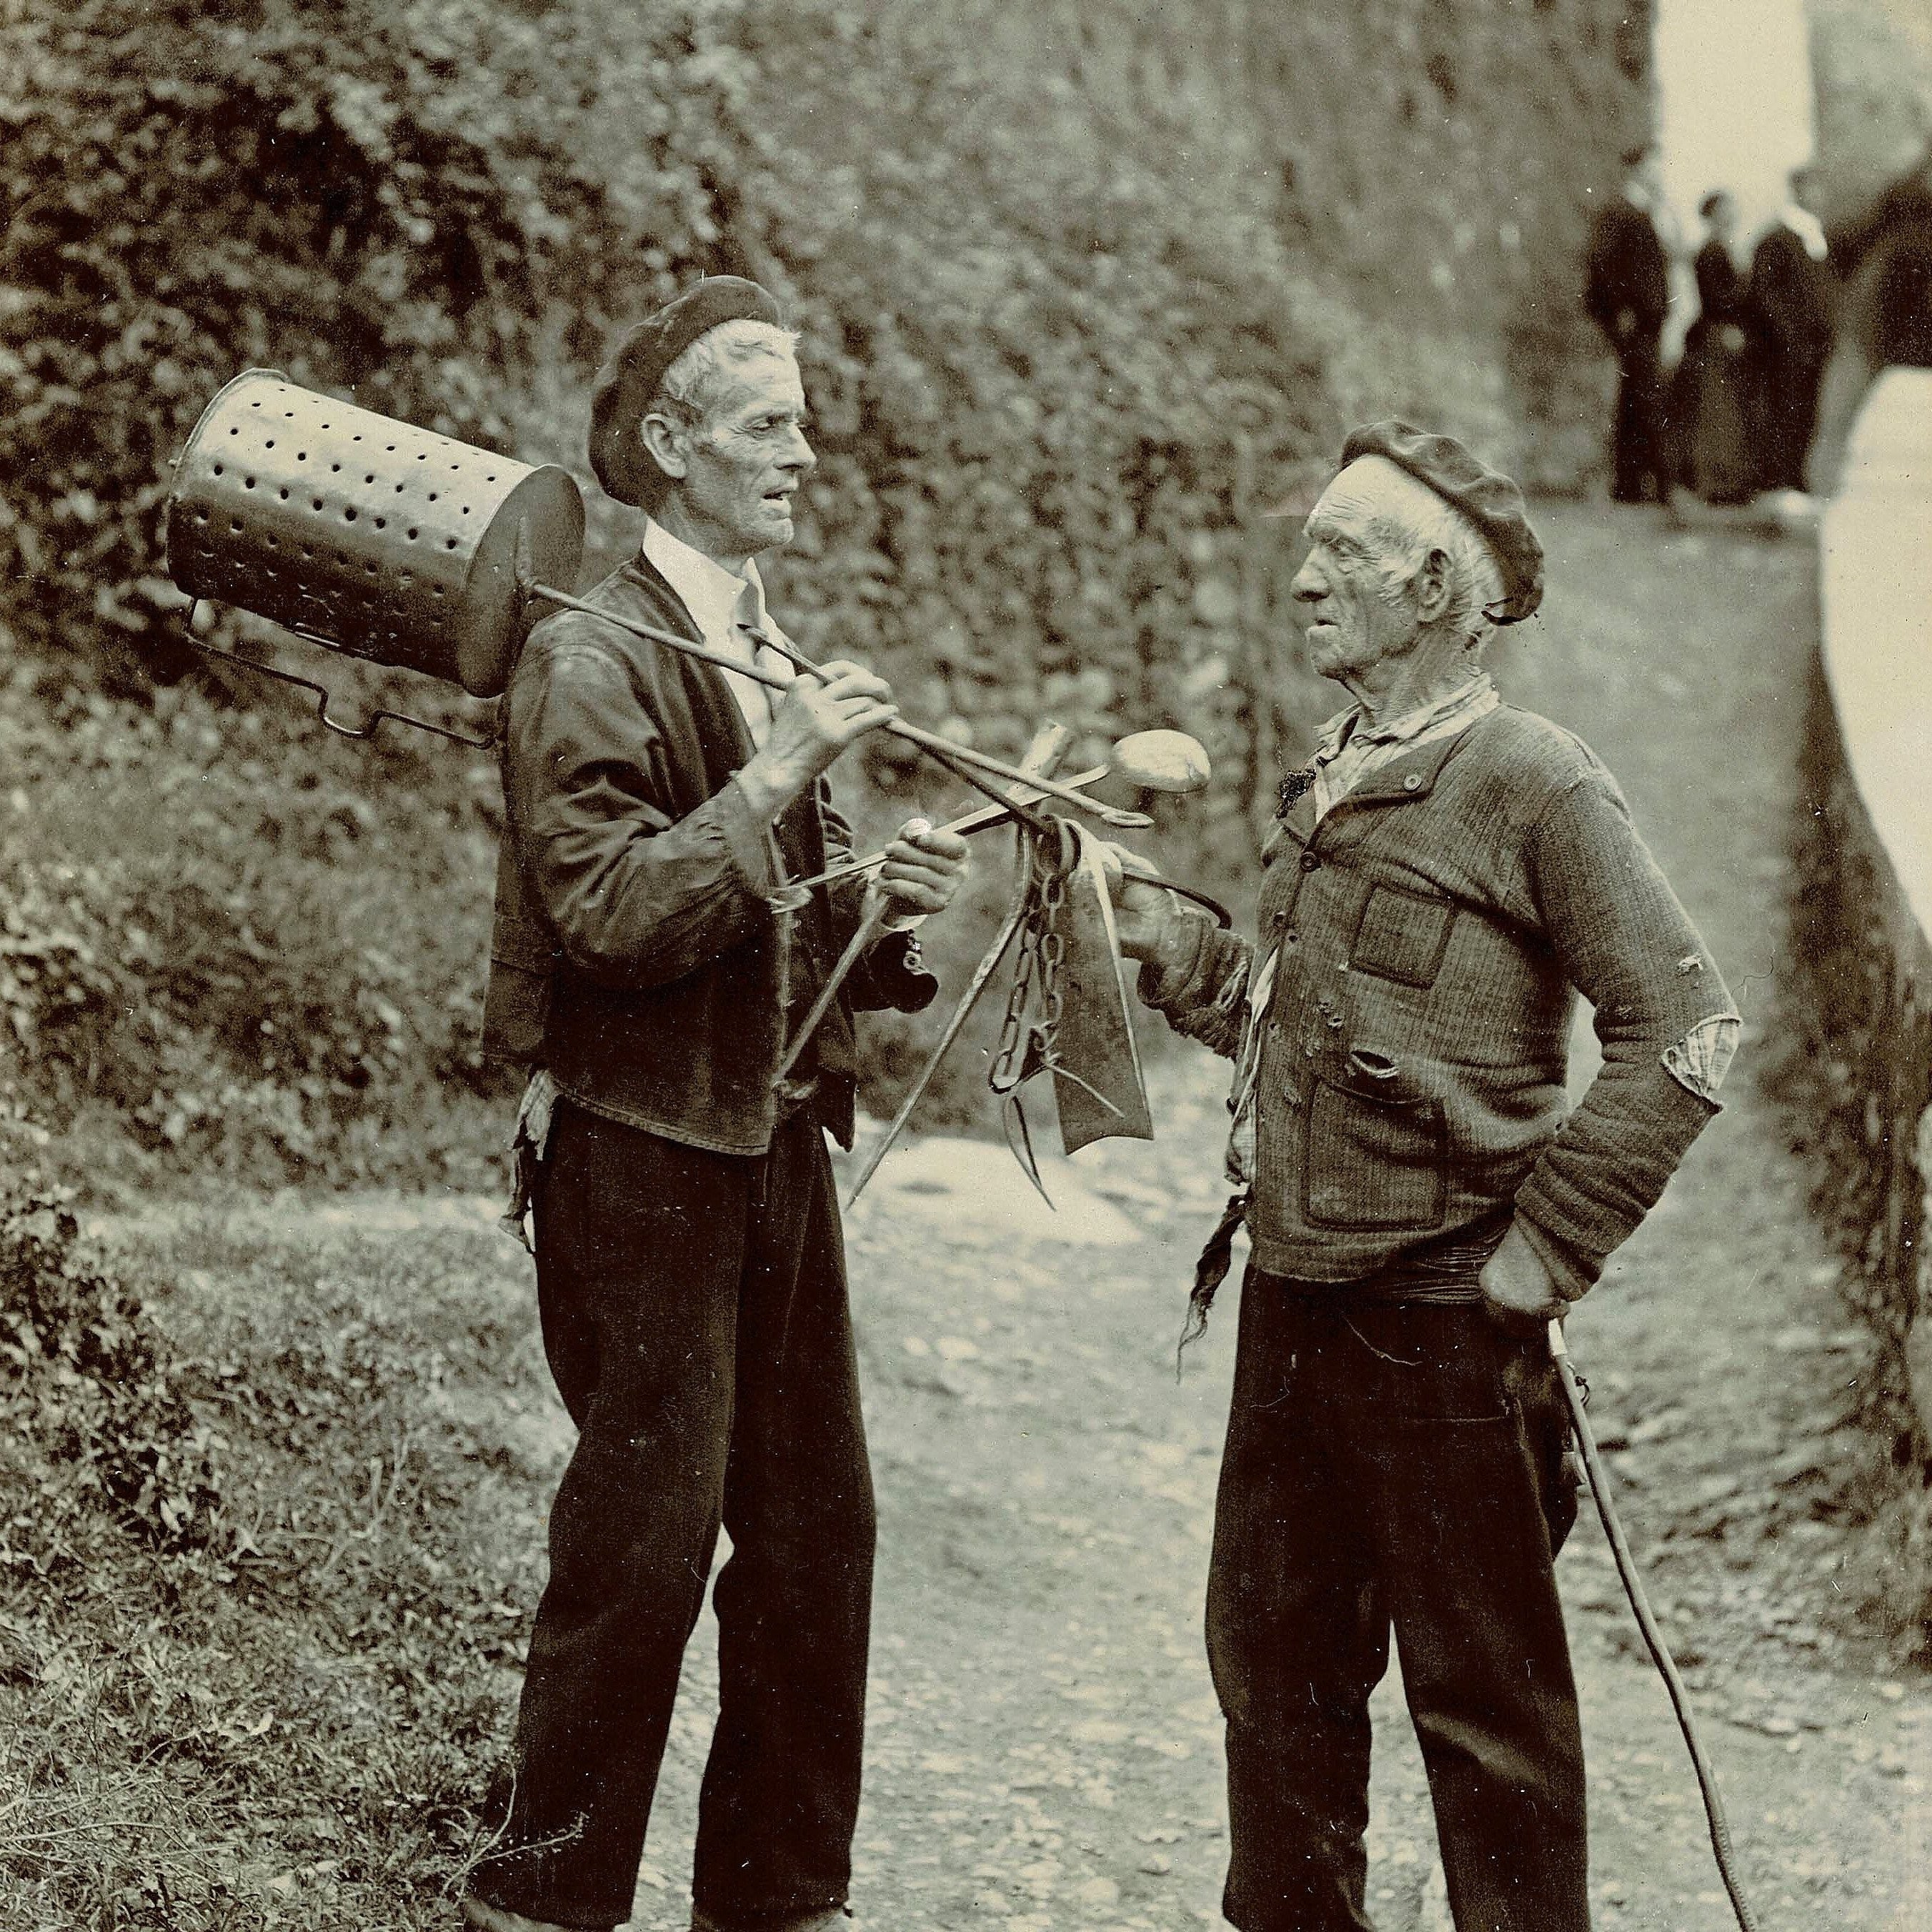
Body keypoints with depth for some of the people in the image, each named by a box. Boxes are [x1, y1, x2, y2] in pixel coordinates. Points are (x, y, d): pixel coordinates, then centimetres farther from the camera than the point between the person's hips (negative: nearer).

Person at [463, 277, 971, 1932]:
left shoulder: (767, 657, 16)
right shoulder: (592, 660, -11)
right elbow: (610, 915, -22)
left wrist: (887, 902, 2)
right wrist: (778, 775, -22)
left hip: (779, 1146, 8)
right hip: (644, 1158, -8)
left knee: (817, 1534, 12)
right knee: (644, 1540, -3)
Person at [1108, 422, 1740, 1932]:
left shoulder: (1531, 780, -12)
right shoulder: (1333, 785, 12)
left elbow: (1685, 1033, -16)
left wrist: (1547, 1251, -15)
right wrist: (1156, 933, 5)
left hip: (1438, 1318, -8)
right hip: (1290, 1302, 8)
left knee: (1484, 1695, 5)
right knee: (1277, 1661, 17)